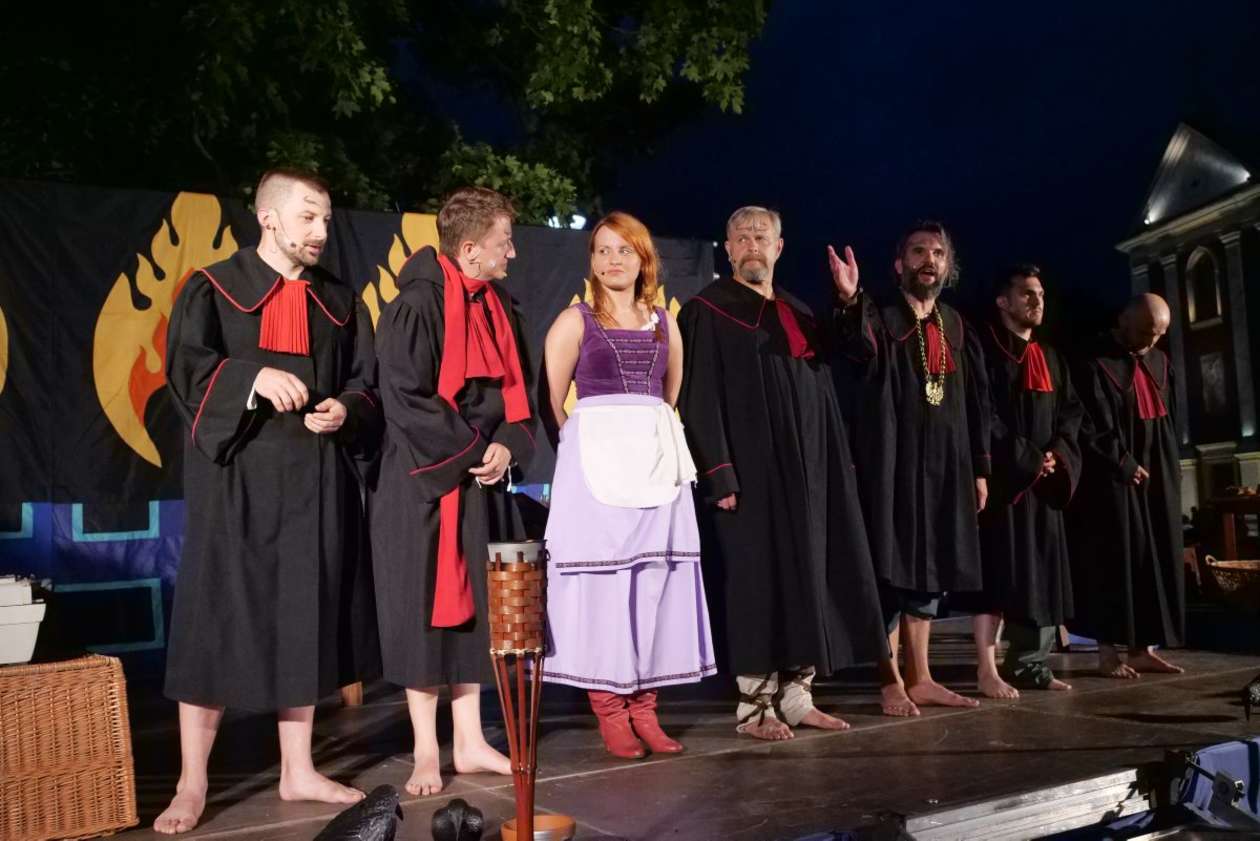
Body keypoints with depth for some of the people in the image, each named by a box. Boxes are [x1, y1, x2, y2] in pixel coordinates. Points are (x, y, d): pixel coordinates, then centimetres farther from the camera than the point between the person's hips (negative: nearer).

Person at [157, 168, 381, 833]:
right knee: (217, 622, -1)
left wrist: (345, 411, -10)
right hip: (234, 477, -3)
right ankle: (191, 784, 11)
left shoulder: (339, 303, 13)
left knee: (304, 621, 7)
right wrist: (254, 375, -26)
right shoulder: (213, 288, 3)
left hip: (316, 480, 4)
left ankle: (298, 771, 19)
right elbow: (184, 365, -9)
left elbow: (367, 384, 12)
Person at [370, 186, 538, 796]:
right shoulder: (416, 307, -13)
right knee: (427, 610, 0)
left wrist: (507, 446, -6)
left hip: (485, 484, 7)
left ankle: (469, 743, 21)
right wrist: (470, 453, -14)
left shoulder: (500, 308, 9)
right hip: (426, 485, -7)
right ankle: (426, 753, 13)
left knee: (475, 608, 10)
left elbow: (517, 388, 11)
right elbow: (405, 398, -17)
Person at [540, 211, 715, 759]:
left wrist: (657, 440, 12)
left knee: (657, 579, 3)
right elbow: (552, 403, -1)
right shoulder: (575, 321, 2)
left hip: (658, 464, 4)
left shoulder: (664, 323, 14)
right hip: (595, 462, -4)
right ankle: (610, 710, 7)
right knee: (601, 579, -3)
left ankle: (643, 706, 13)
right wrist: (586, 444, 0)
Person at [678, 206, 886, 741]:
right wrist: (720, 475, -19)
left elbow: (822, 397, 17)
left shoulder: (799, 315, 16)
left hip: (802, 472, 7)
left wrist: (835, 468, 10)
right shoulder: (707, 312, -3)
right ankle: (754, 705, 6)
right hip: (746, 471, -6)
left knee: (805, 575, 8)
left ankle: (795, 696, 18)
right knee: (752, 581, -3)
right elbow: (699, 400, -10)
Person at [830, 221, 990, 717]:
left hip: (946, 462, 6)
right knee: (891, 569, -4)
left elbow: (976, 401, 16)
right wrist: (851, 301, -49)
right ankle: (891, 682, 6)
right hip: (893, 461, -6)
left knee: (930, 570, 10)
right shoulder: (881, 319, -3)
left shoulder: (956, 327, 14)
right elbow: (861, 350, -28)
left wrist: (979, 468, 11)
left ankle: (919, 678, 19)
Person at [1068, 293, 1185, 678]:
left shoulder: (1160, 363, 13)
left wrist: (1171, 469, 8)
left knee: (1155, 558, 5)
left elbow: (1169, 420, 18)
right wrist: (1125, 465, -14)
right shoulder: (1095, 363, -7)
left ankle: (1142, 647, 10)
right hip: (1112, 476, -7)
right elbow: (1092, 427, -12)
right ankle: (1107, 650, -1)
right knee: (1114, 557, -6)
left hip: (1157, 476, 7)